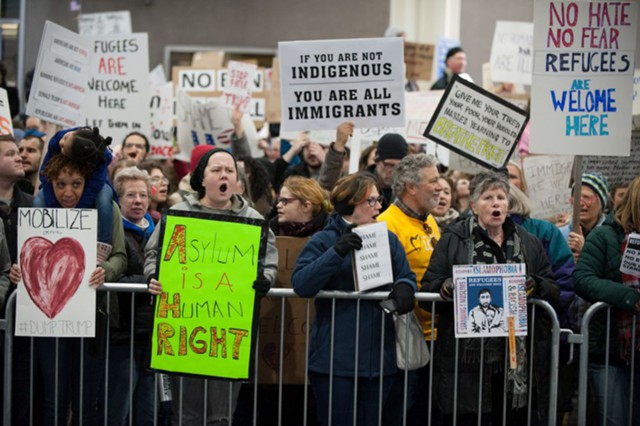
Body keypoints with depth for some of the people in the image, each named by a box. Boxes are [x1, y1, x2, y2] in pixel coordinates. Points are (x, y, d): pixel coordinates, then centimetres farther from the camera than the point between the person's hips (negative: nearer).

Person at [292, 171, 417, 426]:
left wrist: (404, 287, -12)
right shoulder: (324, 241, -4)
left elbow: (406, 276, 12)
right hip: (336, 359, -5)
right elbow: (300, 284, -15)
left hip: (380, 359, 5)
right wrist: (337, 252, -24)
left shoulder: (389, 240, 12)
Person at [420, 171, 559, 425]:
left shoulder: (528, 244, 15)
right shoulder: (453, 240, 7)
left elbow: (553, 290, 12)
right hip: (467, 357, -3)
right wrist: (447, 287, -18)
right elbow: (428, 287, 3)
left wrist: (535, 287, -9)